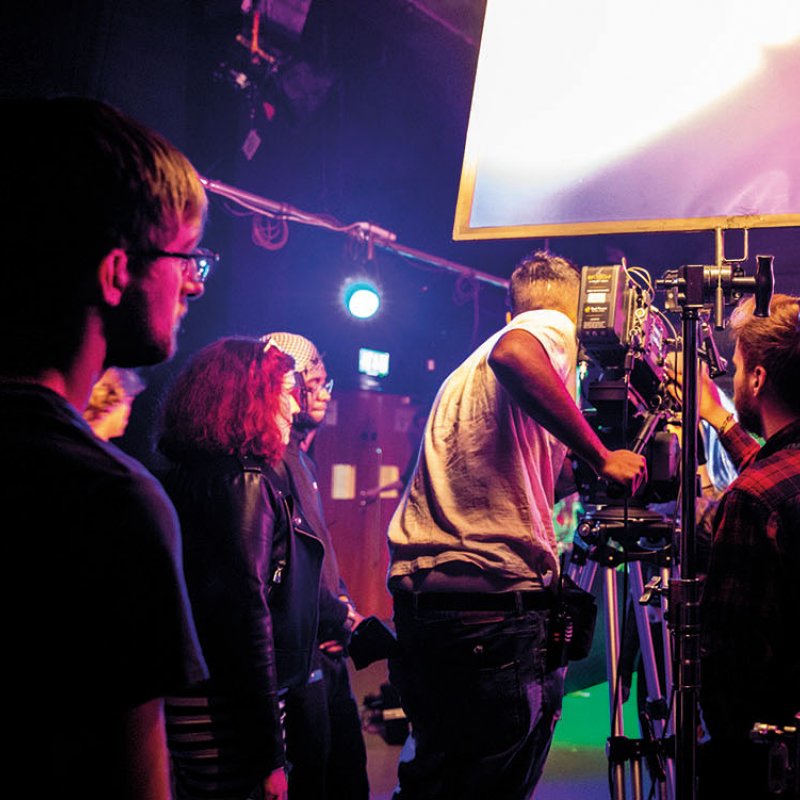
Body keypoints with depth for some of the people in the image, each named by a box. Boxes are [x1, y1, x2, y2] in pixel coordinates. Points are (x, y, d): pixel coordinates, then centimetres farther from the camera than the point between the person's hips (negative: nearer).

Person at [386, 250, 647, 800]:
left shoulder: (469, 367, 25)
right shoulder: (554, 329, 0)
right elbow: (513, 354, -25)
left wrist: (579, 465, 31)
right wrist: (600, 456, -20)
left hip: (417, 588, 8)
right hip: (495, 592, -8)